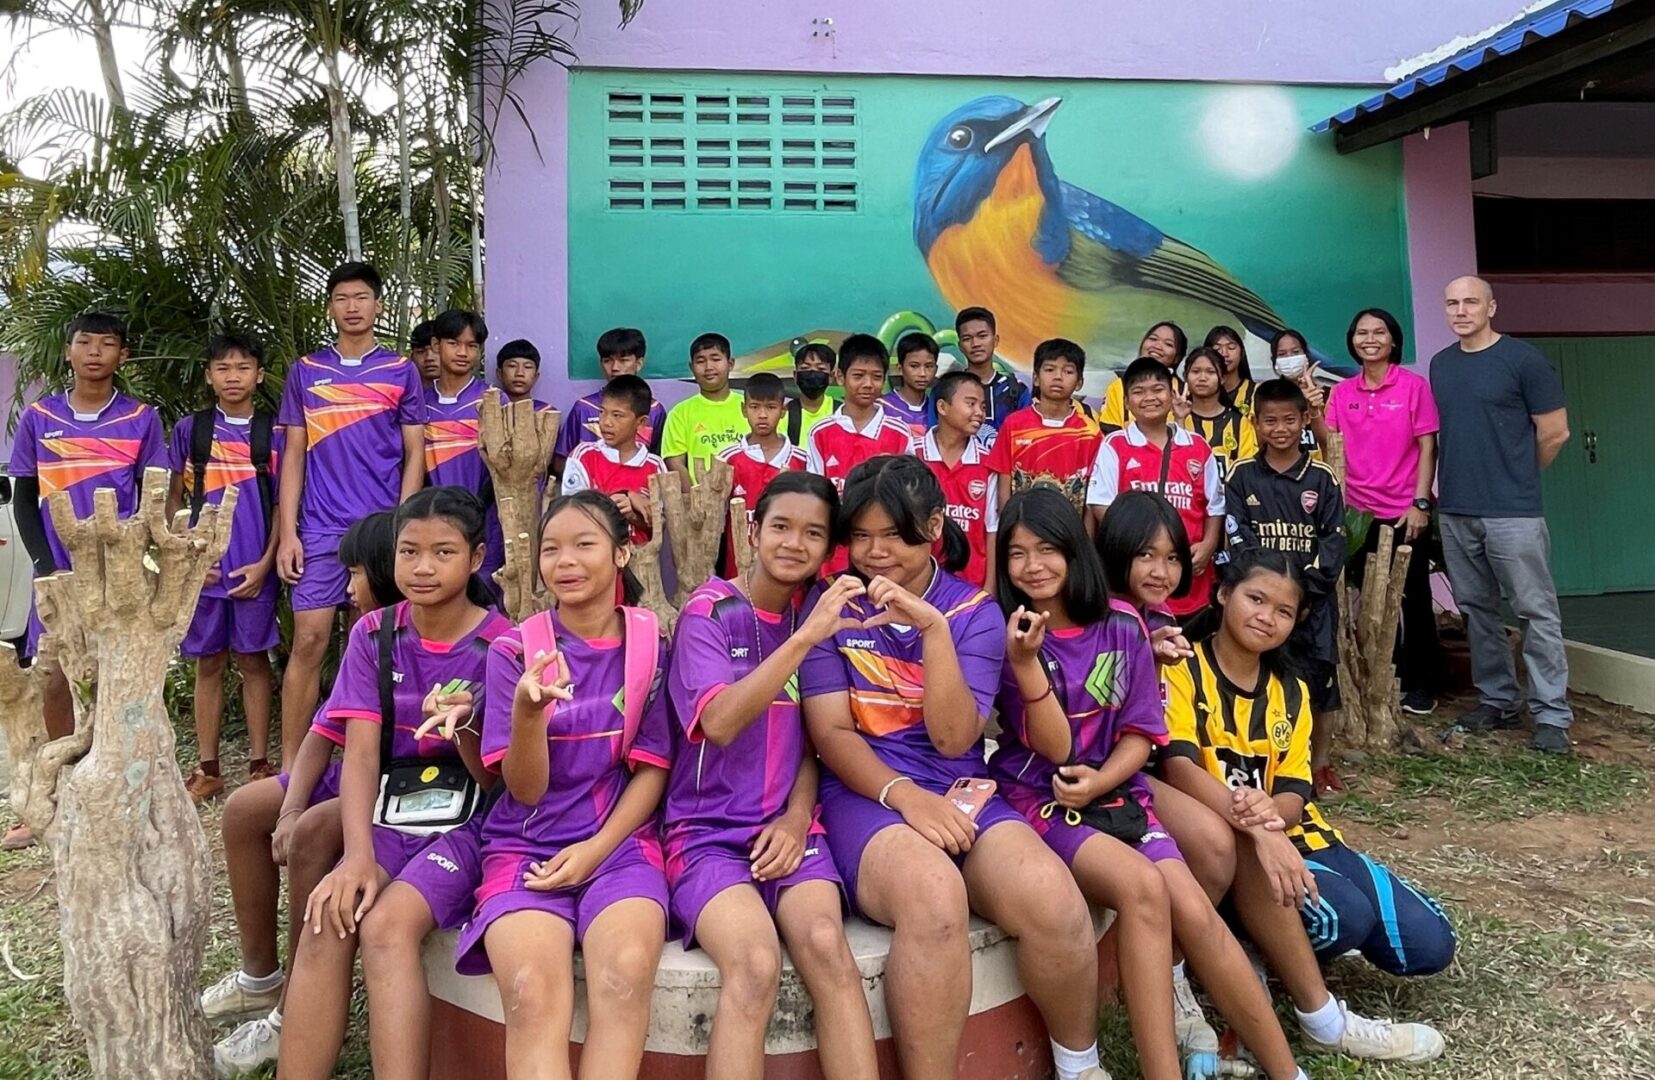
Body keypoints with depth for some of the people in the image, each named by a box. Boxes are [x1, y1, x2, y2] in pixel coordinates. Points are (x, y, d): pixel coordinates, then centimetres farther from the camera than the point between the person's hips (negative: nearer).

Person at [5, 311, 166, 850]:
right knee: (55, 682, 2)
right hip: (60, 572, 2)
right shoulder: (38, 417, 7)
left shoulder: (141, 419, 3)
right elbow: (24, 499, 9)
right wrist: (45, 565, -3)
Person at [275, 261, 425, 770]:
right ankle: (290, 765, 3)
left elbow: (414, 455, 4)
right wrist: (286, 533, 0)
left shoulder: (400, 371, 7)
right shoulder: (305, 371, 10)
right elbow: (293, 456, 8)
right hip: (320, 529, 1)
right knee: (309, 641, -3)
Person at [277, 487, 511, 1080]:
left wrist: (461, 730, -27)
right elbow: (360, 751, -8)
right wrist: (358, 853, -23)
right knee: (328, 921, -25)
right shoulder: (373, 635, 3)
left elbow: (496, 779, -5)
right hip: (391, 807, 3)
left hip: (471, 814, -3)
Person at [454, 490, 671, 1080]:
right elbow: (525, 789, -5)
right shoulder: (514, 650, 0)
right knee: (532, 992, -30)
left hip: (620, 843, 0)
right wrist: (527, 710, -25)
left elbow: (652, 769, 4)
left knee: (627, 971, -31)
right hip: (527, 847, 0)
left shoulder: (652, 646, 2)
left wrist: (596, 849, -10)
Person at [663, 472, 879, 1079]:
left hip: (788, 828, 3)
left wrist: (798, 816, -3)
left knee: (826, 945, -27)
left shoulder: (822, 614, 10)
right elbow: (720, 722, -20)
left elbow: (815, 738, 13)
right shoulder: (708, 612, -4)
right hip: (708, 830, -3)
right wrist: (805, 637, -27)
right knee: (756, 962, -30)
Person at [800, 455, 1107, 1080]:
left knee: (1055, 904, -26)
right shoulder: (830, 604, 3)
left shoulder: (975, 613, 6)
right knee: (934, 897, -36)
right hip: (865, 793, -2)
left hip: (961, 793, 2)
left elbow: (954, 738, -6)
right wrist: (903, 794, -19)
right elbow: (830, 732, -2)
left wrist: (933, 628, -18)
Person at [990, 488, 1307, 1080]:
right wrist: (1026, 661, -29)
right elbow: (1054, 747, -14)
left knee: (1196, 913, -16)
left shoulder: (1122, 624, 2)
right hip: (1038, 798, -3)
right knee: (1142, 885, -28)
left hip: (1115, 791, 3)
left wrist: (1100, 781, -14)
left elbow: (1141, 731, 4)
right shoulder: (1005, 633, -7)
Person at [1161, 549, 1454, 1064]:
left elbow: (1293, 797, -1)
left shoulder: (1291, 693, 12)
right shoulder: (1183, 669, -9)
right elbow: (1179, 767, -25)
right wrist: (1257, 830, -37)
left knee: (1429, 943, -4)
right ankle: (1323, 1019, -1)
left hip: (1293, 836, 7)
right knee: (1346, 915, -30)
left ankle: (1286, 943, 15)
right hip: (1231, 850, -7)